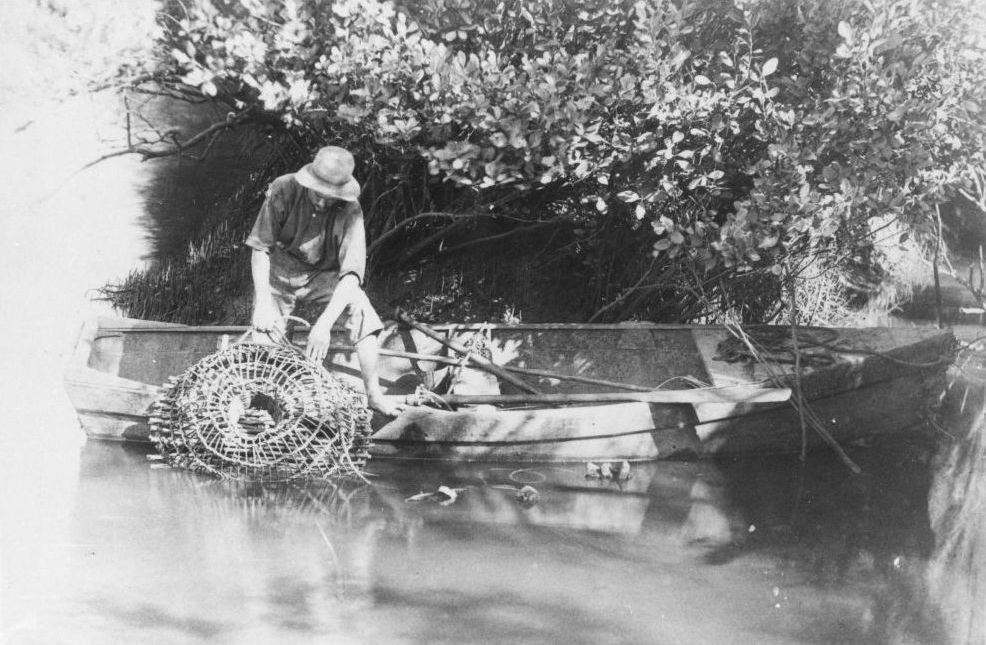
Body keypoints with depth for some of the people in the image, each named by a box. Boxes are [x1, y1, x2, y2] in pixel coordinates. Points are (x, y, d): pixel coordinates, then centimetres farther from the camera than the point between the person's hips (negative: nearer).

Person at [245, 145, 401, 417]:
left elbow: (352, 273, -32)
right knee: (264, 333, -20)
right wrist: (263, 302, -32)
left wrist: (324, 324, -43)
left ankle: (373, 393, -17)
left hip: (323, 275, 0)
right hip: (280, 271, 0)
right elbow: (260, 249, -20)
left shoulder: (350, 211, -27)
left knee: (362, 310, -24)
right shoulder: (284, 189, -26)